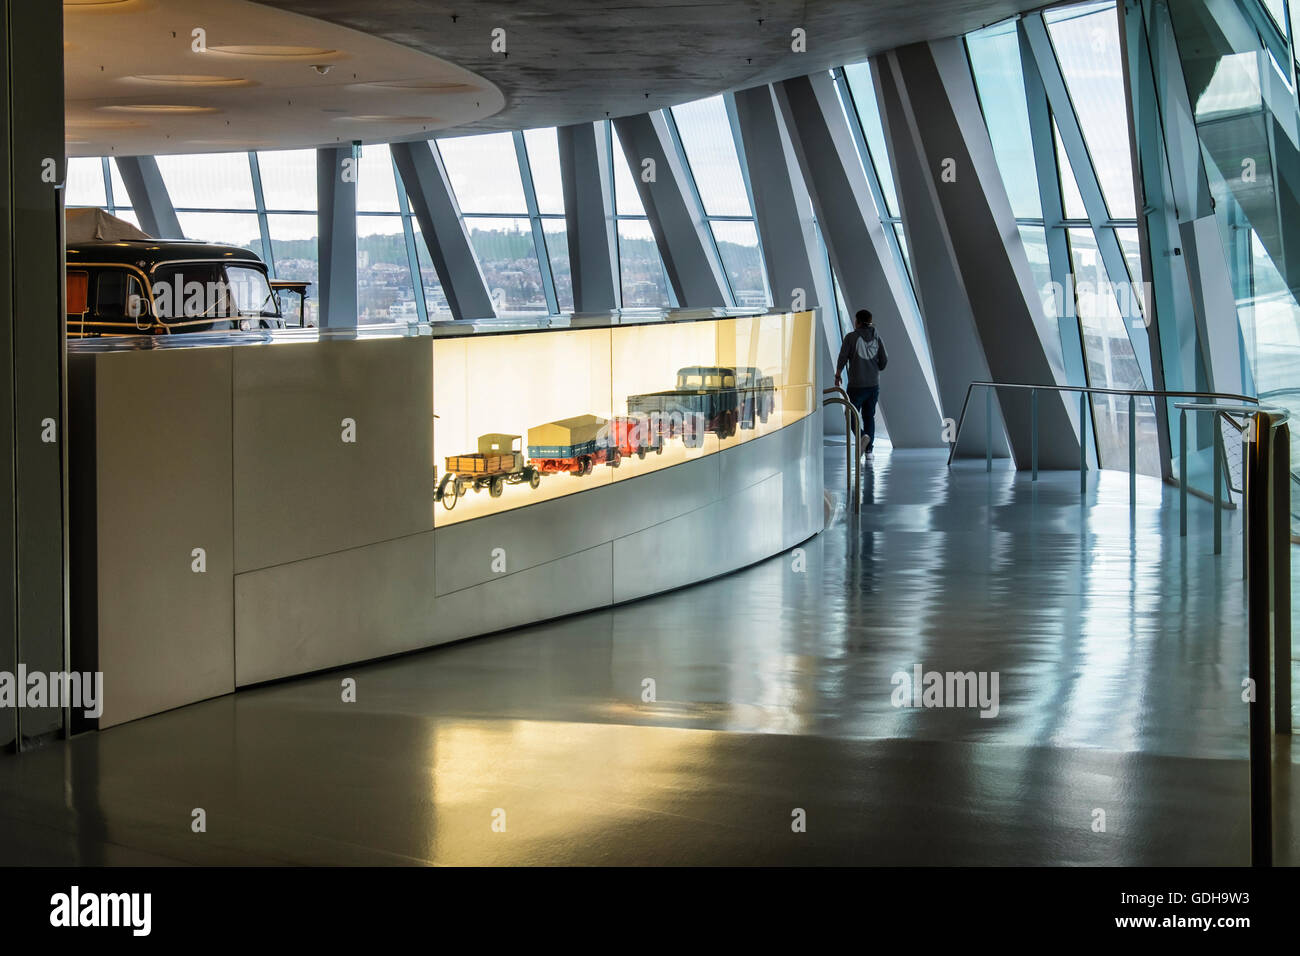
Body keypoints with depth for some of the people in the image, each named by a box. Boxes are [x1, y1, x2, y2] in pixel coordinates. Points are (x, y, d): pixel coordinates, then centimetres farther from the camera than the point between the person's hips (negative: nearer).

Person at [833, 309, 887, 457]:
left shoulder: (851, 337, -8)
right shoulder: (876, 338, 3)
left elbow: (843, 358, -8)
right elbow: (884, 360, 3)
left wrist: (837, 376, 7)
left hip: (856, 385, -4)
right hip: (874, 385, 4)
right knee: (869, 416, 13)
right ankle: (868, 450, 10)